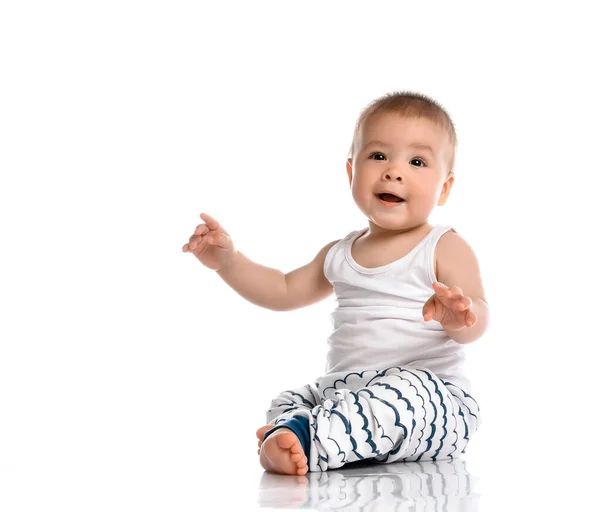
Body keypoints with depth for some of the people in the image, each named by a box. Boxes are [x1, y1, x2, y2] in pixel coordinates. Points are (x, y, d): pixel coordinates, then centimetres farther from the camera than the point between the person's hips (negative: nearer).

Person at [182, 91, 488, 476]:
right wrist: (228, 261, 19)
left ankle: (307, 438, -43)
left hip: (431, 396, -7)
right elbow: (284, 291, 30)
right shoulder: (339, 255, 17)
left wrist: (460, 317, -39)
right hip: (344, 392, 7)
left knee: (406, 390, -36)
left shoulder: (445, 248, -2)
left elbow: (478, 319, -14)